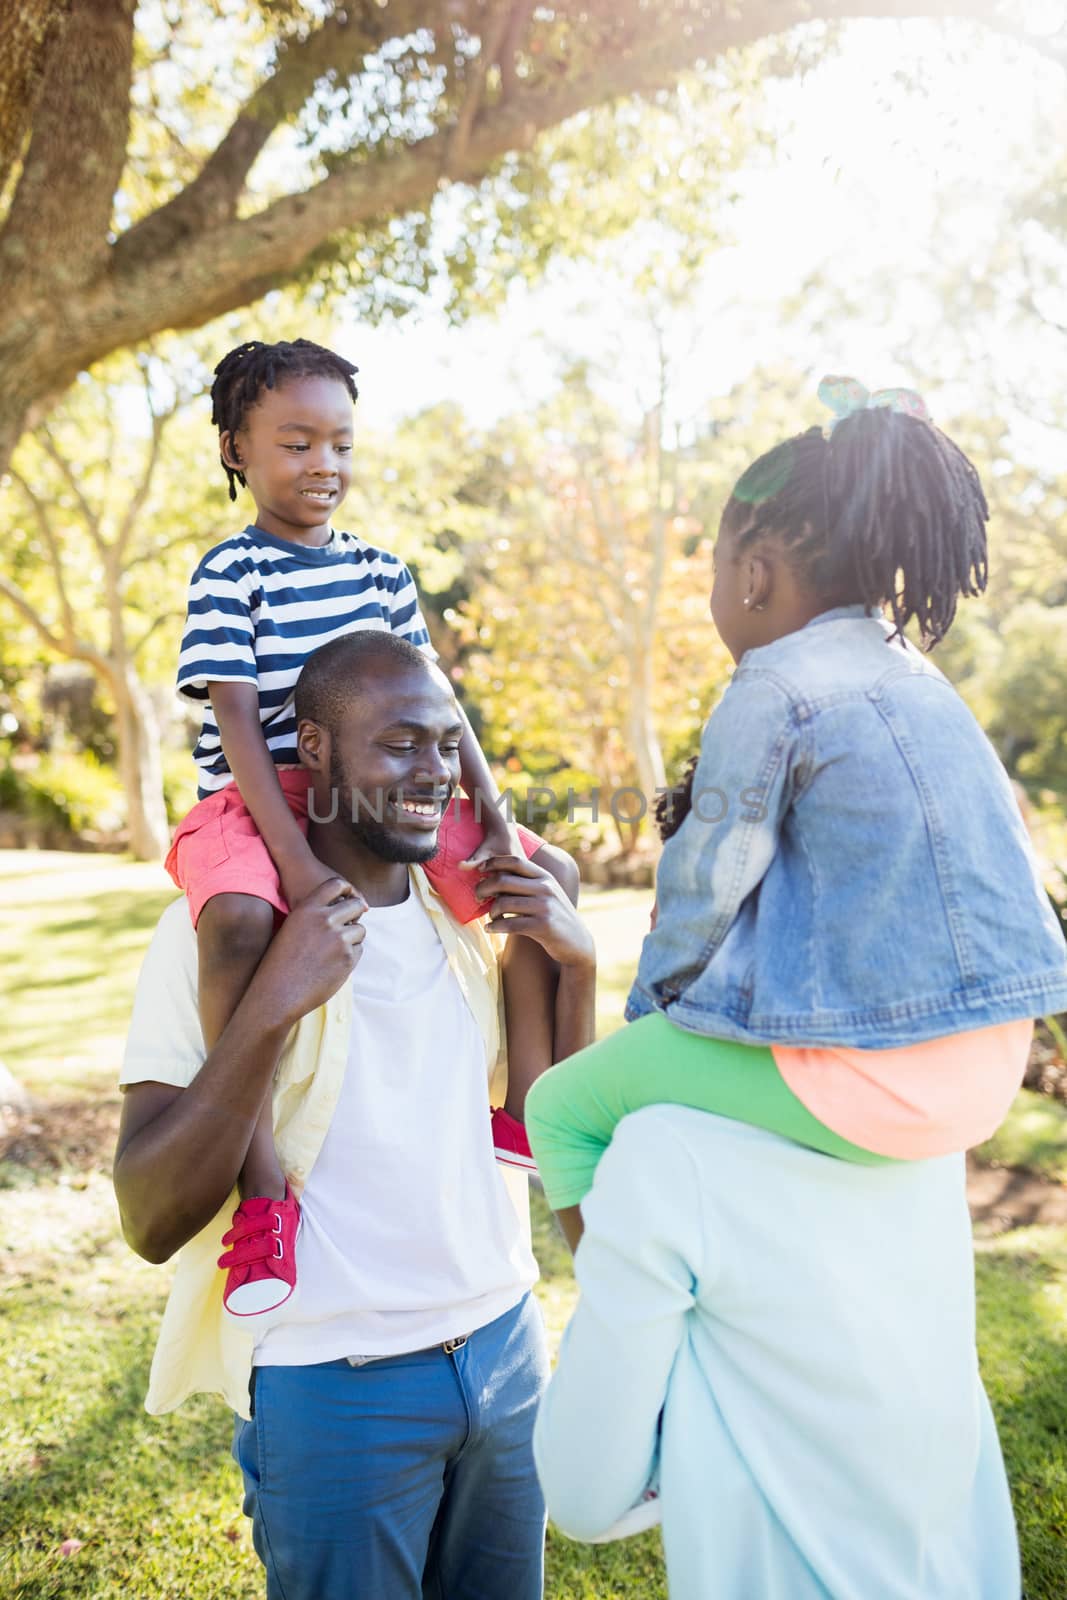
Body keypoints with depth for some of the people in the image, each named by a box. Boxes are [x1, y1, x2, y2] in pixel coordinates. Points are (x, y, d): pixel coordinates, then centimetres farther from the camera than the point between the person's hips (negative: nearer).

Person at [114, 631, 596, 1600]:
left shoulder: (472, 911, 2)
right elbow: (151, 1220, -19)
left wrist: (577, 964, -8)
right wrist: (272, 1004, -31)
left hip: (505, 1344, 5)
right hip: (334, 1388, -5)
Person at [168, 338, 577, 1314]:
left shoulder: (379, 570, 11)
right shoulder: (229, 577, -6)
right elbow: (237, 724, -15)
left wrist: (491, 812, -3)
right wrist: (296, 859, -27)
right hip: (257, 805, -6)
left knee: (551, 875, -4)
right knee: (240, 920, -39)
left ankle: (522, 1106, 7)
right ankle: (263, 1187, -30)